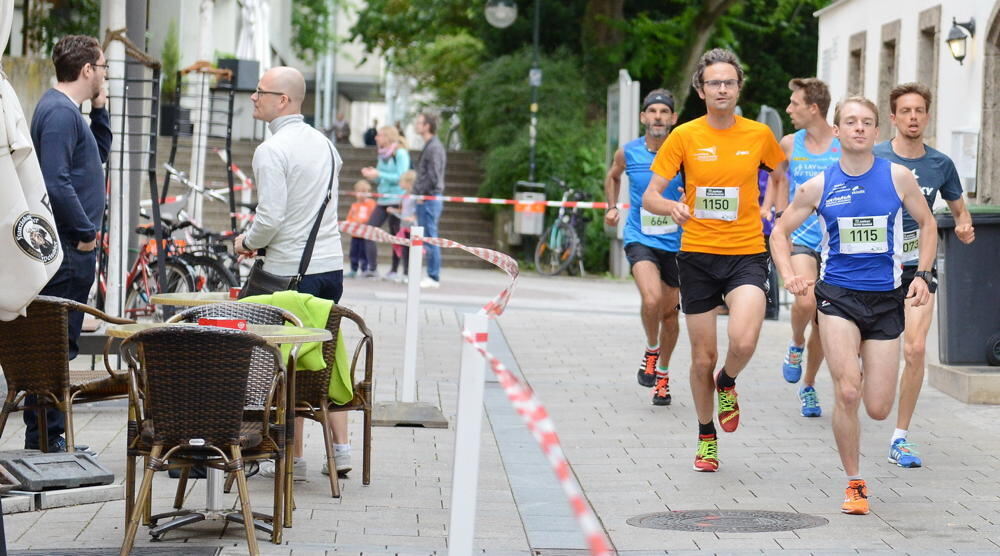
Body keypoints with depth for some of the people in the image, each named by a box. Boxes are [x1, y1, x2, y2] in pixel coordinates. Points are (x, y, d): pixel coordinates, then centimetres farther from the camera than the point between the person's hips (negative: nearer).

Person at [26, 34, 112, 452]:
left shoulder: (69, 111, 17)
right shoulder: (59, 112, -15)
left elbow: (100, 155, 27)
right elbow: (56, 183, -23)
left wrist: (100, 110, 16)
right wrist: (85, 232, -15)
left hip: (73, 249, 11)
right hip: (68, 249, -11)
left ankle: (43, 433, 19)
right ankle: (47, 436, -5)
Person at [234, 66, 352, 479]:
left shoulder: (271, 150, -14)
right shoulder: (324, 143, 11)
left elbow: (271, 216, -20)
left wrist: (247, 242, 1)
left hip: (291, 270, -7)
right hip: (331, 263, 7)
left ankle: (293, 458, 8)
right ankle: (340, 448, 14)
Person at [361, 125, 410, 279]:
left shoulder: (400, 153, -9)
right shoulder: (382, 154, 12)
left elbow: (401, 177, -17)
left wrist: (378, 174, -18)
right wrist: (370, 175, -1)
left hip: (397, 200, -7)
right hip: (382, 200, 7)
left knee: (395, 234, -1)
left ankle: (394, 270, 8)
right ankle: (372, 268, -3)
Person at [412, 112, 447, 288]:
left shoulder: (434, 148, -14)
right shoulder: (429, 146, 16)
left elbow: (433, 176, -20)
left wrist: (421, 194, -13)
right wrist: (418, 193, 13)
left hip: (430, 199, -10)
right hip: (425, 200, 10)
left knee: (430, 239, -6)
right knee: (427, 239, 11)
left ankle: (433, 277, -3)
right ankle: (432, 276, 14)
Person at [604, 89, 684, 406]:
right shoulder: (628, 153, -3)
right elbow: (613, 177, 19)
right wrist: (612, 206, 6)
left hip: (675, 241, 1)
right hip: (639, 238, -1)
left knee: (669, 311, 12)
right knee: (652, 299, -25)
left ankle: (662, 373, 33)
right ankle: (651, 351, 3)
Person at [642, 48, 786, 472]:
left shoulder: (759, 135, 2)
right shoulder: (685, 136, -1)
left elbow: (781, 178, 21)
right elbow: (649, 196, -1)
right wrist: (671, 207, -23)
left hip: (747, 254, 0)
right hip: (697, 255, 1)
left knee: (744, 341, -24)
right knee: (703, 358, 6)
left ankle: (726, 383, 11)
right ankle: (706, 437, 28)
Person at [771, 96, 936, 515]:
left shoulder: (898, 177, -1)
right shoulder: (819, 186, 0)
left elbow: (927, 223, 13)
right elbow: (780, 231, 10)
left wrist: (923, 275, 2)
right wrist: (788, 274, -7)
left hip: (886, 299, 1)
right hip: (838, 295, -1)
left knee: (878, 409, 0)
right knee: (847, 393, -17)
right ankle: (854, 483, 1)